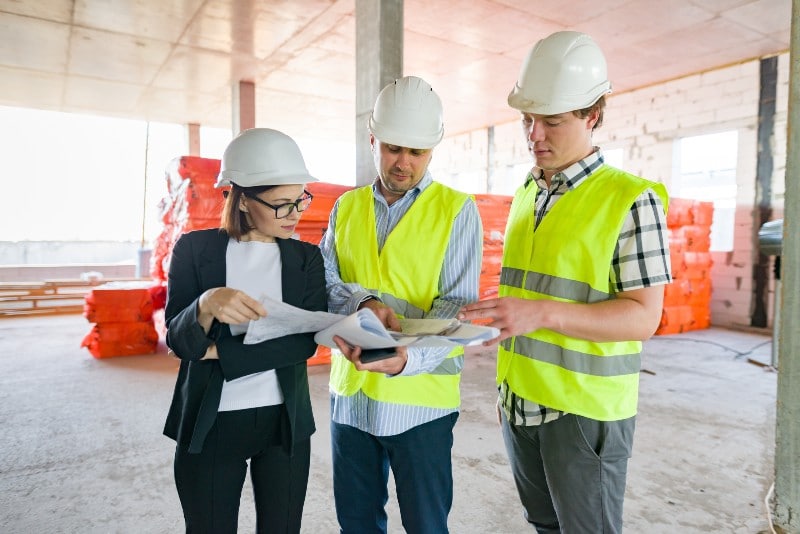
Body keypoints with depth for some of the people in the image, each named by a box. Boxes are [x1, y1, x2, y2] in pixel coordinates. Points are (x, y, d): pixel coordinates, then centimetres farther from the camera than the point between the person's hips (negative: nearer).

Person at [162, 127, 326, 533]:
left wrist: (218, 352, -15)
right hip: (209, 424, -1)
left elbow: (305, 341, -10)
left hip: (285, 423, 2)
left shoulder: (307, 258, 0)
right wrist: (206, 304, -31)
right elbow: (178, 341, -10)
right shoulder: (195, 248, -5)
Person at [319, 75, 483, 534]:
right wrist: (364, 302, -21)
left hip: (420, 397, -3)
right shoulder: (347, 207, 7)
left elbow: (458, 303, -12)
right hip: (350, 392, 4)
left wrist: (408, 357, -29)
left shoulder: (457, 209, -4)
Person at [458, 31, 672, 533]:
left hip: (585, 412, -6)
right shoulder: (526, 195, 8)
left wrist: (544, 313, -28)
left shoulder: (631, 200, -11)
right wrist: (506, 385, 13)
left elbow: (644, 318, -14)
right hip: (520, 405, 6)